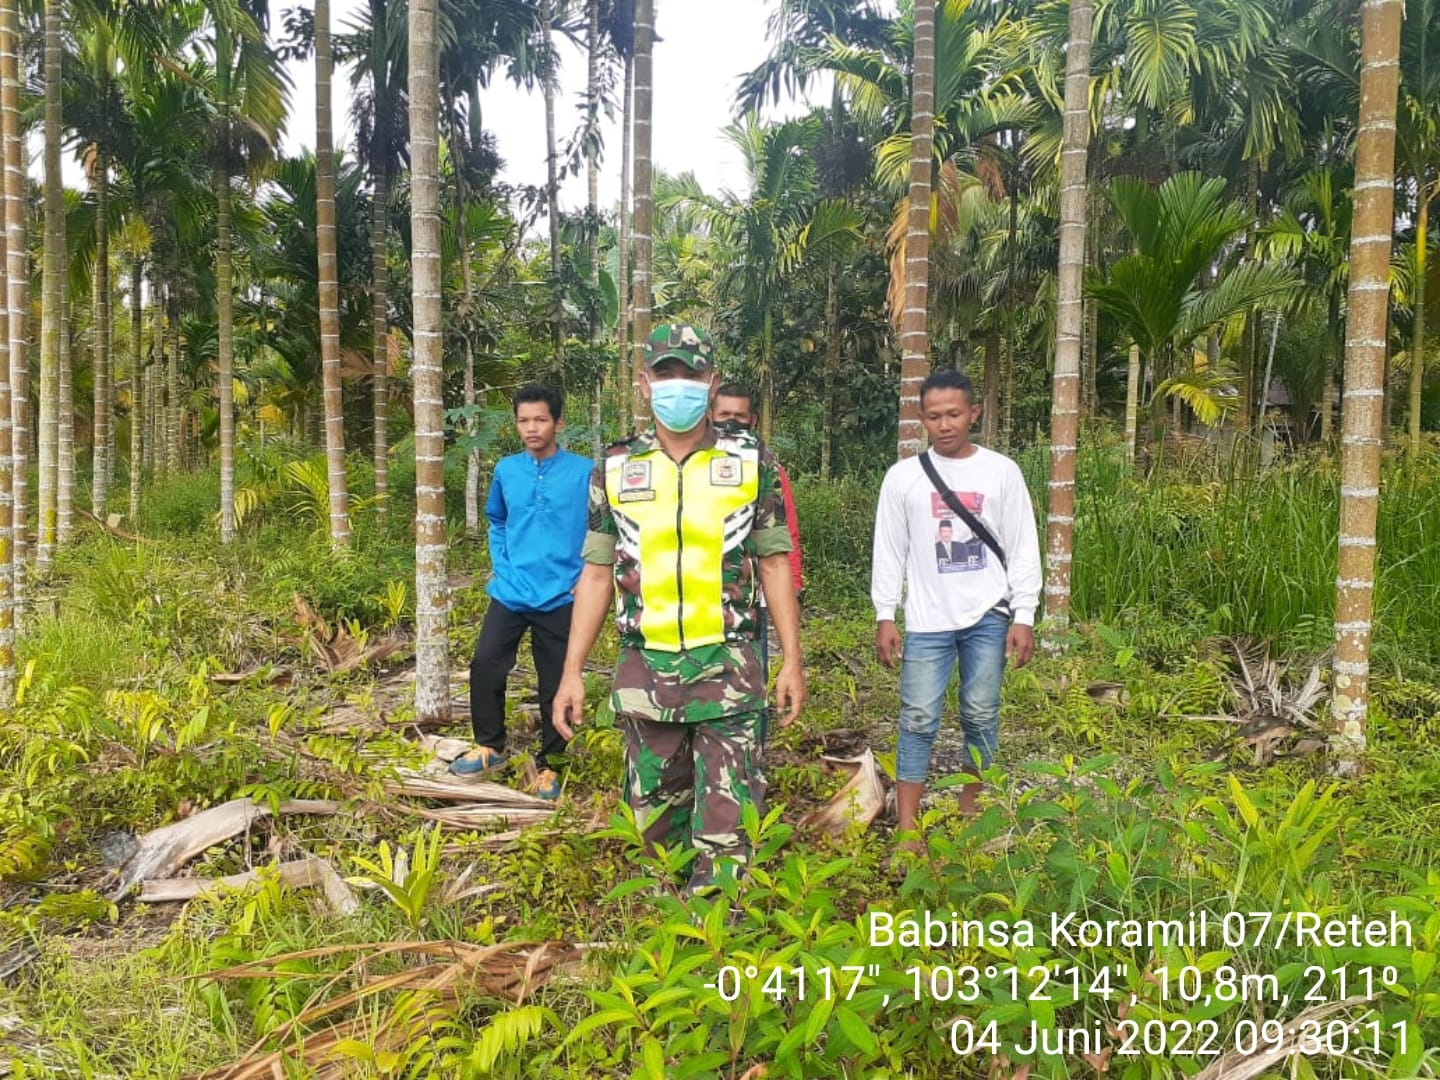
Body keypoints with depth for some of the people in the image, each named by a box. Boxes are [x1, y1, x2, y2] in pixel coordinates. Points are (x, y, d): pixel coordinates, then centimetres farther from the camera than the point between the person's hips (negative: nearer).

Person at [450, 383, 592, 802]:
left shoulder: (583, 472, -7)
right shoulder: (505, 470, 5)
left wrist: (586, 576, -5)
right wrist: (498, 564, 9)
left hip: (560, 597, -3)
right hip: (510, 592, 3)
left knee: (555, 684, 5)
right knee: (485, 664, -7)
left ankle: (549, 764, 22)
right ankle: (490, 747, 14)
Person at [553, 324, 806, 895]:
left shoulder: (752, 462, 0)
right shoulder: (615, 468, 4)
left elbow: (775, 564, 2)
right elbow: (596, 574, 7)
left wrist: (793, 661, -2)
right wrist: (572, 673, 3)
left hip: (728, 670, -2)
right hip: (645, 671, 3)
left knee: (726, 829, -1)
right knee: (656, 817, 14)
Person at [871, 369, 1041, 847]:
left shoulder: (1002, 471, 3)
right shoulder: (903, 476, 2)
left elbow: (1022, 549, 4)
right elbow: (889, 552, 5)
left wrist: (1023, 617, -1)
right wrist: (885, 617, 0)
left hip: (988, 616, 1)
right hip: (927, 620, 0)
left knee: (981, 717, 8)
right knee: (918, 721, -2)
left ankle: (969, 811, 25)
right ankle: (907, 833, 1)